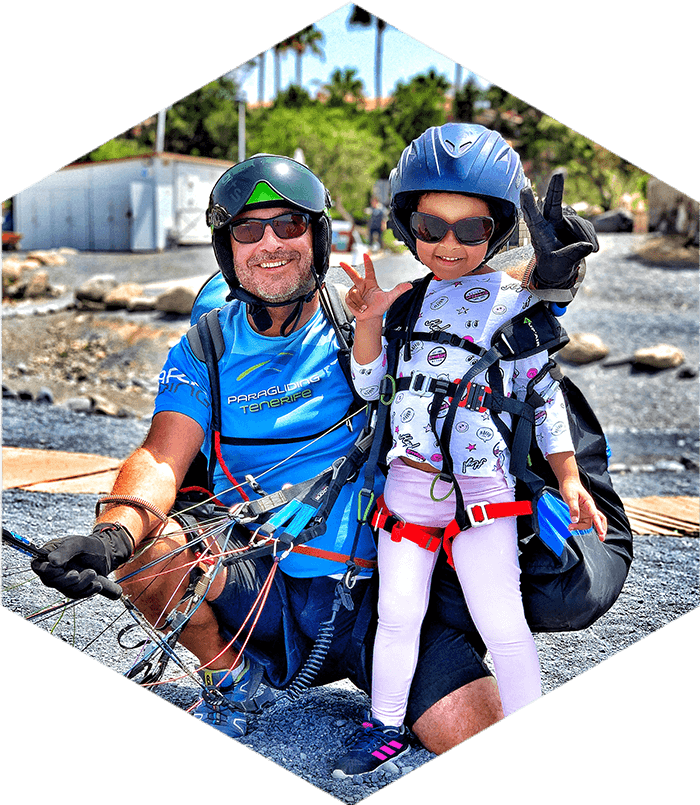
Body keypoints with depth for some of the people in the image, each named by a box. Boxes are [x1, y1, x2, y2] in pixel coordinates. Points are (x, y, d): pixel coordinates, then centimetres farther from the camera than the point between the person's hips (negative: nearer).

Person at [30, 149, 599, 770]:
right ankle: (233, 677, 3)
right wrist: (114, 534, -31)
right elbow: (162, 459, -10)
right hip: (262, 589, 1)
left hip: (381, 587, -1)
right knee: (145, 543, -27)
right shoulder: (206, 351, 3)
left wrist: (548, 270, -25)